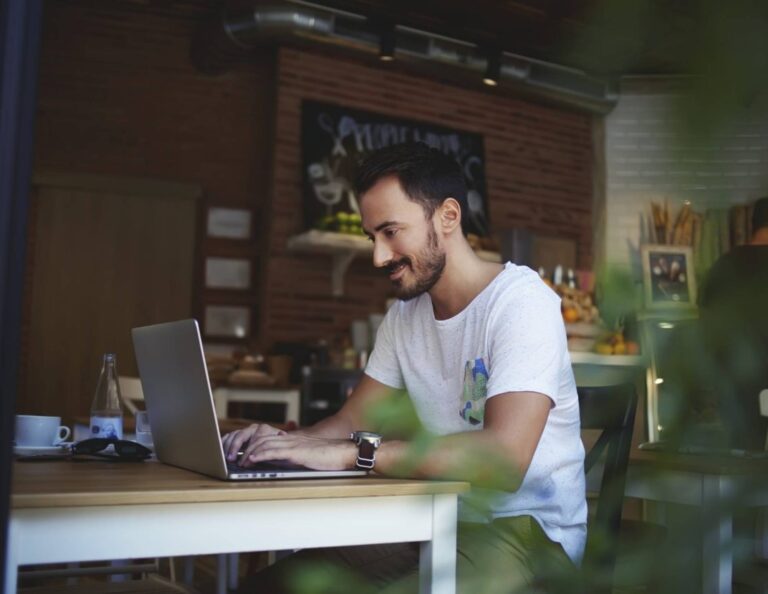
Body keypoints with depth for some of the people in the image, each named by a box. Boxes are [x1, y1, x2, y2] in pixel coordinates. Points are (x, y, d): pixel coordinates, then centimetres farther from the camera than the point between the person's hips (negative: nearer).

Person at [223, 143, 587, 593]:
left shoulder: (521, 302, -17)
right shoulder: (404, 314, 9)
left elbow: (504, 458, -30)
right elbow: (352, 422, 11)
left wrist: (348, 453, -32)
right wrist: (287, 441, -11)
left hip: (526, 529, -7)